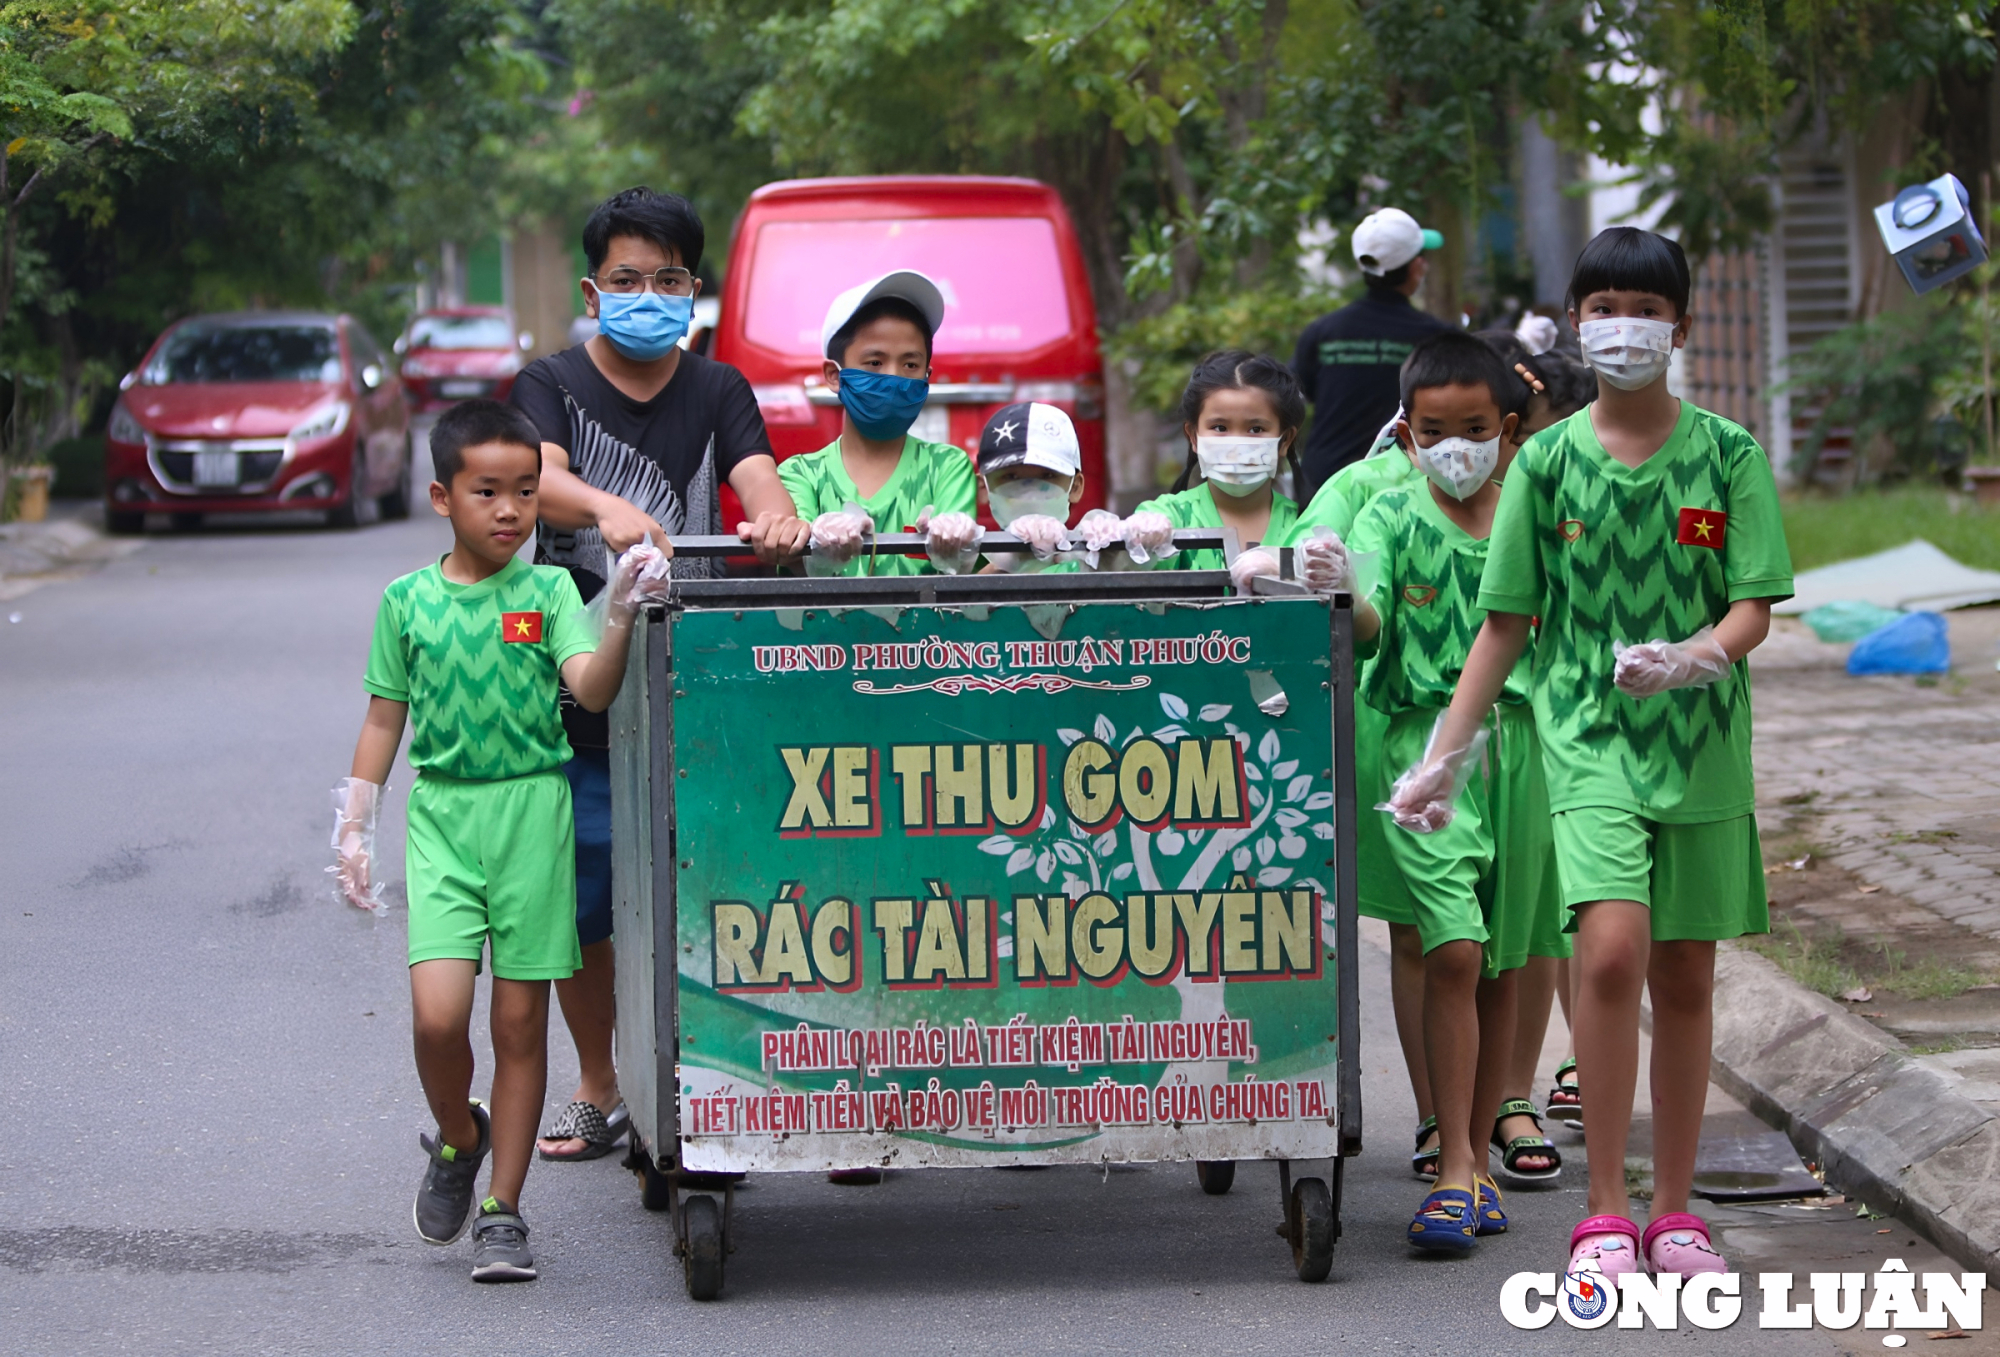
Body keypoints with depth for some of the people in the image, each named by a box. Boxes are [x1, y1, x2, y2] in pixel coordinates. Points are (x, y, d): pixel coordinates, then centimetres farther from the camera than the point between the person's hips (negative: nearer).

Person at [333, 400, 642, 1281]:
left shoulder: (548, 593, 1)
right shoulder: (408, 602, 5)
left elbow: (592, 690, -13)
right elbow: (385, 720, 12)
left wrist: (620, 619, -30)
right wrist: (353, 828, 10)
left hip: (532, 812, 0)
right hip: (442, 813, 0)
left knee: (521, 1019, 3)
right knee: (437, 1011, -15)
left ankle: (501, 1211, 13)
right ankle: (456, 1140, 17)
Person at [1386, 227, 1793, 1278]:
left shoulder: (1726, 454, 2)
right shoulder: (1549, 461, 3)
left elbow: (1754, 606, -2)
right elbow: (1507, 621, 7)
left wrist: (1697, 655, -24)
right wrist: (1444, 755, 5)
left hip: (1702, 745, 1)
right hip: (1589, 738, -1)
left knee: (1684, 977, 6)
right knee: (1612, 950, -19)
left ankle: (1672, 1212, 19)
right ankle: (1604, 1215, -11)